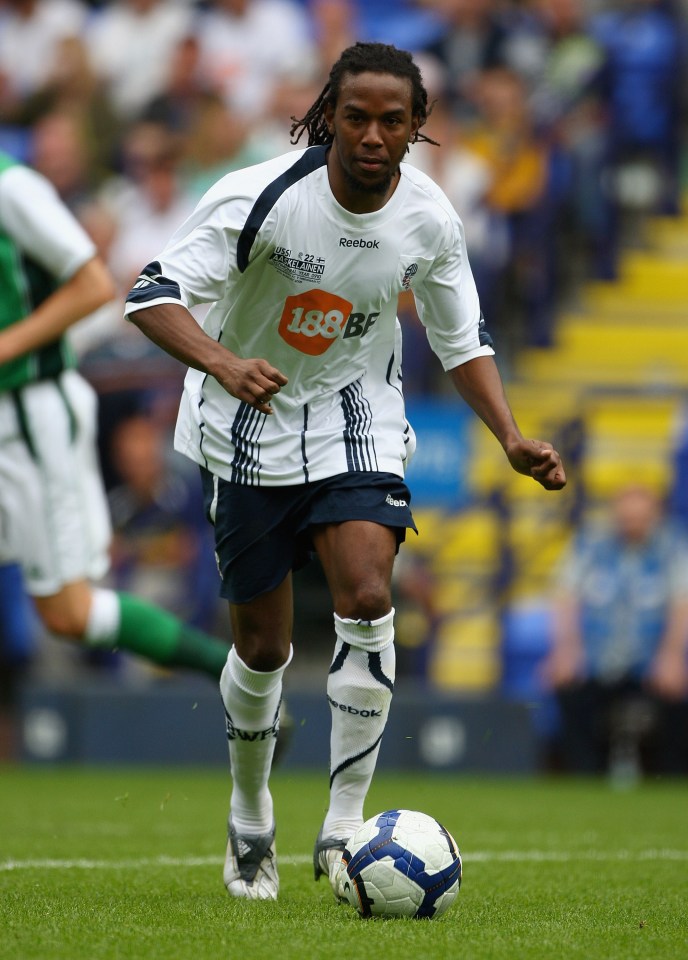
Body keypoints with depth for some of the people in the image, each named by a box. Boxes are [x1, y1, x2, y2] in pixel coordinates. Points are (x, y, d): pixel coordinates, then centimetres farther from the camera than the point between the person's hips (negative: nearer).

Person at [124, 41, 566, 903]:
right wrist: (225, 364, -48)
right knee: (263, 645, 5)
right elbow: (154, 294, -29)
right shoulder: (262, 197, -24)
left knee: (367, 595, -21)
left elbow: (462, 339, 5)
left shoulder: (429, 218, -11)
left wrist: (511, 439, -10)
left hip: (355, 419, 2)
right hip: (248, 423, -2)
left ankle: (343, 826, -13)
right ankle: (250, 822, 32)